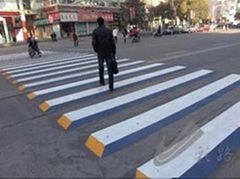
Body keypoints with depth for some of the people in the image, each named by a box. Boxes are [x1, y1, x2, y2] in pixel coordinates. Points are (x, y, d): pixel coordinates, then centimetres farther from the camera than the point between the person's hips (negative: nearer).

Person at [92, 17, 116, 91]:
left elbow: (93, 42, -10)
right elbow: (113, 42, -4)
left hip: (100, 53, 0)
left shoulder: (95, 31, -4)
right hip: (109, 52, 0)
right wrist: (114, 53, 3)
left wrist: (96, 50, 8)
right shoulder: (109, 30, -1)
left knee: (101, 67, 22)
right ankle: (111, 86, -2)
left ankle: (102, 81, 37)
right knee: (110, 69, 0)